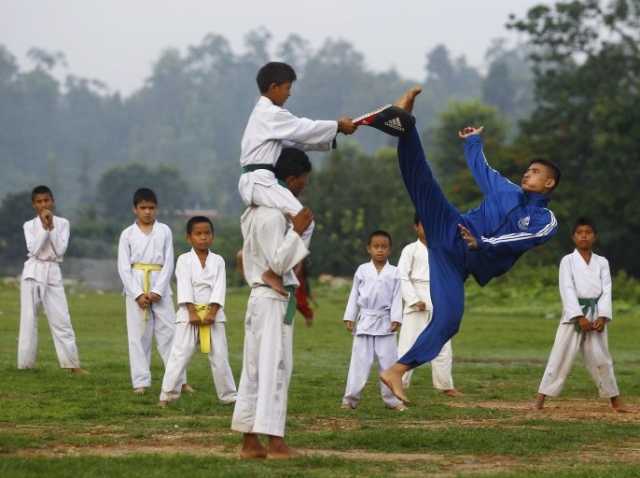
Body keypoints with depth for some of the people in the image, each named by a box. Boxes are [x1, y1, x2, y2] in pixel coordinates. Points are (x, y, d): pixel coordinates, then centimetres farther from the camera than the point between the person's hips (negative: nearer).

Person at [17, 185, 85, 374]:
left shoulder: (62, 223, 3)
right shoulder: (29, 225, 2)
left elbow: (60, 250, -8)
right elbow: (34, 249, -12)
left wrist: (51, 227, -12)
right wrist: (44, 227, -16)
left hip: (53, 273, 0)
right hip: (33, 272, 0)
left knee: (61, 319, -1)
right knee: (29, 319, 1)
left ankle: (73, 364, 3)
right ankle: (25, 365, 6)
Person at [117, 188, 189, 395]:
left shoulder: (164, 231, 4)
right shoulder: (127, 234, 3)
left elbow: (169, 264, 1)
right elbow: (123, 267, -1)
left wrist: (157, 291, -10)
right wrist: (138, 294, -11)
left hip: (160, 286, 0)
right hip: (135, 287, 0)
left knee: (169, 332, -1)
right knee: (138, 335, 1)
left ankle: (179, 379, 2)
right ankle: (140, 381, 5)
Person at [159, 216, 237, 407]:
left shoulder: (218, 261, 5)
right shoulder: (184, 260, 0)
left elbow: (219, 288, -3)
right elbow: (185, 287, -8)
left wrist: (212, 312, -14)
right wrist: (192, 312, -17)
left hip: (213, 313, 2)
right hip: (189, 312, -2)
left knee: (219, 356, 4)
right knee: (180, 354, -6)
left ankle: (228, 395, 13)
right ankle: (167, 394, -2)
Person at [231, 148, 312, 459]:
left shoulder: (255, 211, 13)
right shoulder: (273, 216, -18)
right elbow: (278, 263, -20)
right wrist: (296, 231, -20)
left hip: (260, 297, 10)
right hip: (274, 300, -10)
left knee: (255, 368, 10)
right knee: (275, 367, -8)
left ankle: (250, 442, 13)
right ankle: (275, 443, -8)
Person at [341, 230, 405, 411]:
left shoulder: (394, 273, 2)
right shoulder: (362, 270, 4)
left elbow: (397, 298, 0)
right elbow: (354, 295, 7)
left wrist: (396, 319, -8)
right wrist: (349, 318, 3)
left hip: (385, 322, 0)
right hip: (365, 320, 0)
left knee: (388, 360, 2)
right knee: (360, 361, 0)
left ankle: (392, 399, 11)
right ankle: (350, 398, 5)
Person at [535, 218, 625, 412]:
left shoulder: (602, 262, 8)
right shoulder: (567, 261, 0)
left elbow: (606, 291, 2)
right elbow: (567, 290, -8)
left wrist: (602, 317, -11)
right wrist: (579, 317, -17)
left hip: (596, 315, 2)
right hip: (573, 313, -2)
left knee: (600, 357, 7)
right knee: (560, 356, -6)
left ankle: (615, 399, 16)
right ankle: (541, 397, -4)